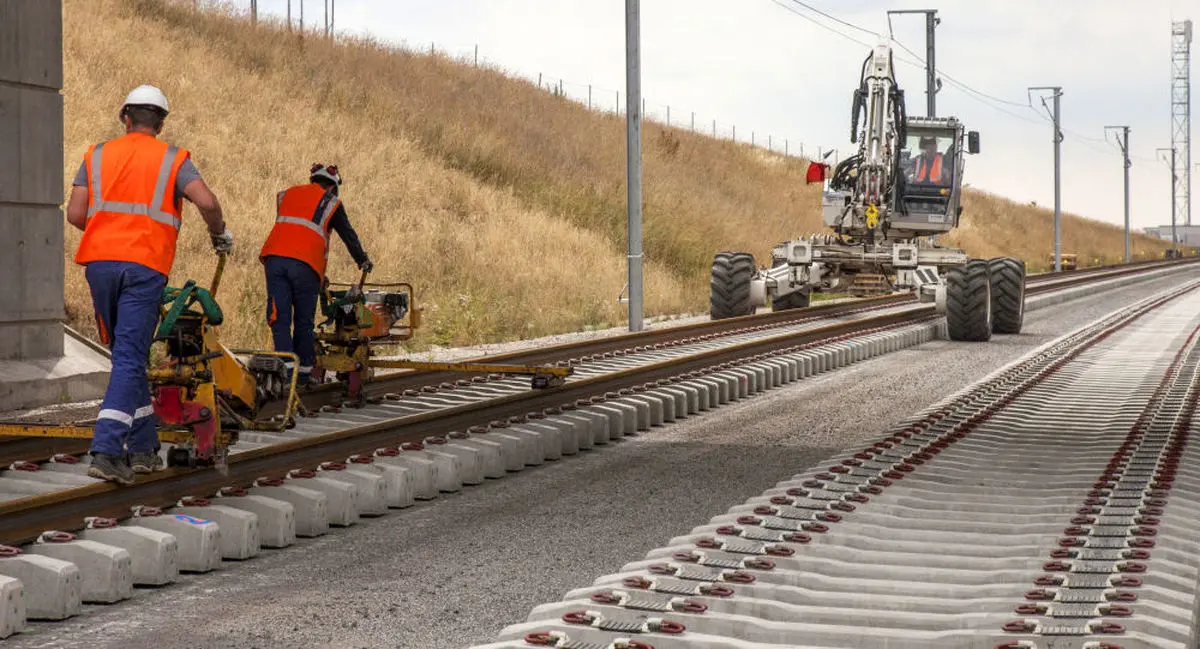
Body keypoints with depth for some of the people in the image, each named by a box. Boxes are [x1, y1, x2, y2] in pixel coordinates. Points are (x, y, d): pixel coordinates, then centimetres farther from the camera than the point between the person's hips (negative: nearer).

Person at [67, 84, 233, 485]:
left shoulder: (98, 156, 12)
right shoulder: (171, 159, 5)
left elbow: (75, 214, 4)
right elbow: (206, 201, -10)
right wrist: (220, 233, 9)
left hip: (100, 262, 3)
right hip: (144, 265, -3)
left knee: (128, 355, 16)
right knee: (130, 359, -5)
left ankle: (143, 448, 20)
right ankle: (106, 452, -19)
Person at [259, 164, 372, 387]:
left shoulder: (286, 195, 25)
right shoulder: (330, 203, 14)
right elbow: (348, 235, 17)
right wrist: (363, 261, 35)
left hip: (275, 257, 3)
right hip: (305, 264, -2)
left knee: (280, 318, -1)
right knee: (304, 321, 9)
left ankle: (287, 370, -15)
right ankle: (304, 373, 11)